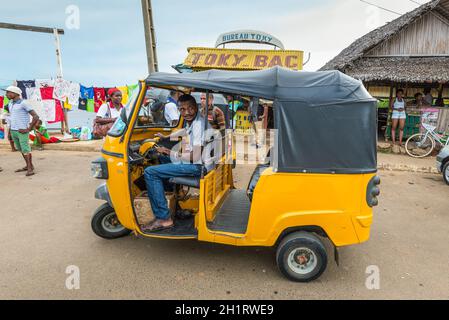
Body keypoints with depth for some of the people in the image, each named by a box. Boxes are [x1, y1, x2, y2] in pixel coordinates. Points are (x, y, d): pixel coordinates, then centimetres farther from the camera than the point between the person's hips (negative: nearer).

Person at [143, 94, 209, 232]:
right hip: (192, 162, 10)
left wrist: (171, 153, -15)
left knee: (150, 172, -16)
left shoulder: (198, 124, -22)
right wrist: (166, 137, 32)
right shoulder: (192, 120, 6)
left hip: (197, 166, -10)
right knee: (163, 157, 32)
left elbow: (195, 157, -26)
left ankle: (164, 219, -13)